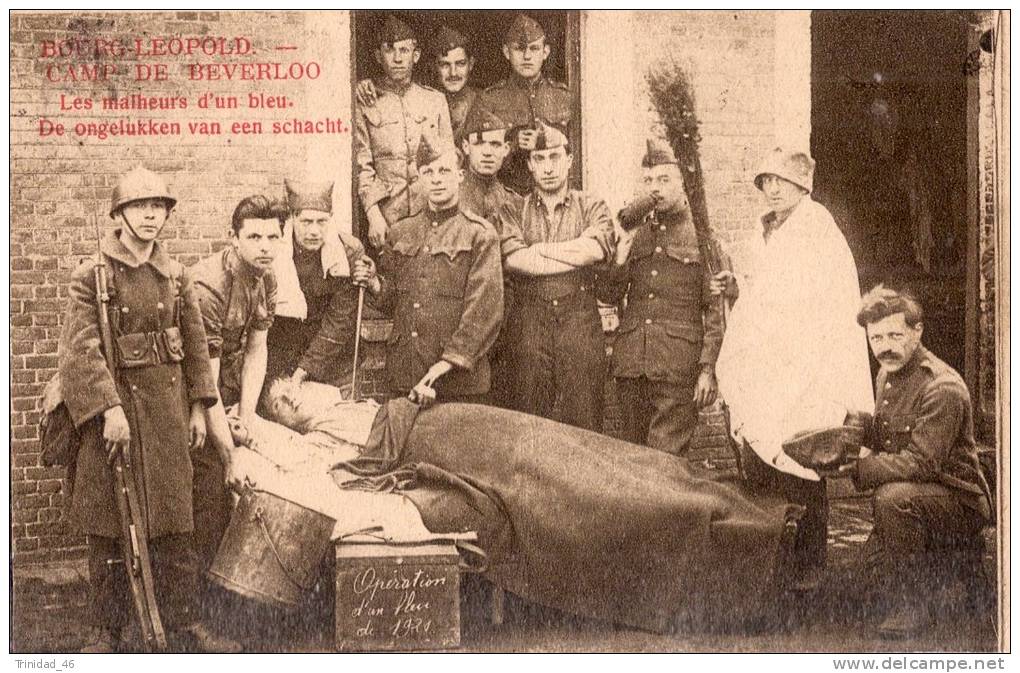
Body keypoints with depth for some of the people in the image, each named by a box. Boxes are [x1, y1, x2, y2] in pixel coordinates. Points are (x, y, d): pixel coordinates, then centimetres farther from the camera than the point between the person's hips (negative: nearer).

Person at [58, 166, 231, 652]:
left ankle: (183, 623, 15)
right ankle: (106, 630, 14)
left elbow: (196, 344, 13)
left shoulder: (176, 277, 9)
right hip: (110, 401, -3)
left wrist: (198, 407, 8)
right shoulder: (89, 278, -4)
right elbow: (82, 349, -13)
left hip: (167, 405, 4)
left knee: (173, 521, 6)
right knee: (107, 526, 3)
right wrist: (111, 408, -21)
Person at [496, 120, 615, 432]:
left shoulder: (592, 207, 11)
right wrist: (578, 252, -5)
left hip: (581, 323, 0)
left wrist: (536, 249, -5)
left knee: (583, 423, -1)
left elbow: (597, 249, -10)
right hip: (528, 323, 0)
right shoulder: (512, 210, 10)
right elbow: (514, 259, -8)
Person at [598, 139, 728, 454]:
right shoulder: (633, 231, 13)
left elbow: (717, 311, -1)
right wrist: (619, 263, -5)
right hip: (630, 363, 5)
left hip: (677, 368, -4)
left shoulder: (701, 233, 1)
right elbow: (608, 296, 15)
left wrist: (708, 369, -8)